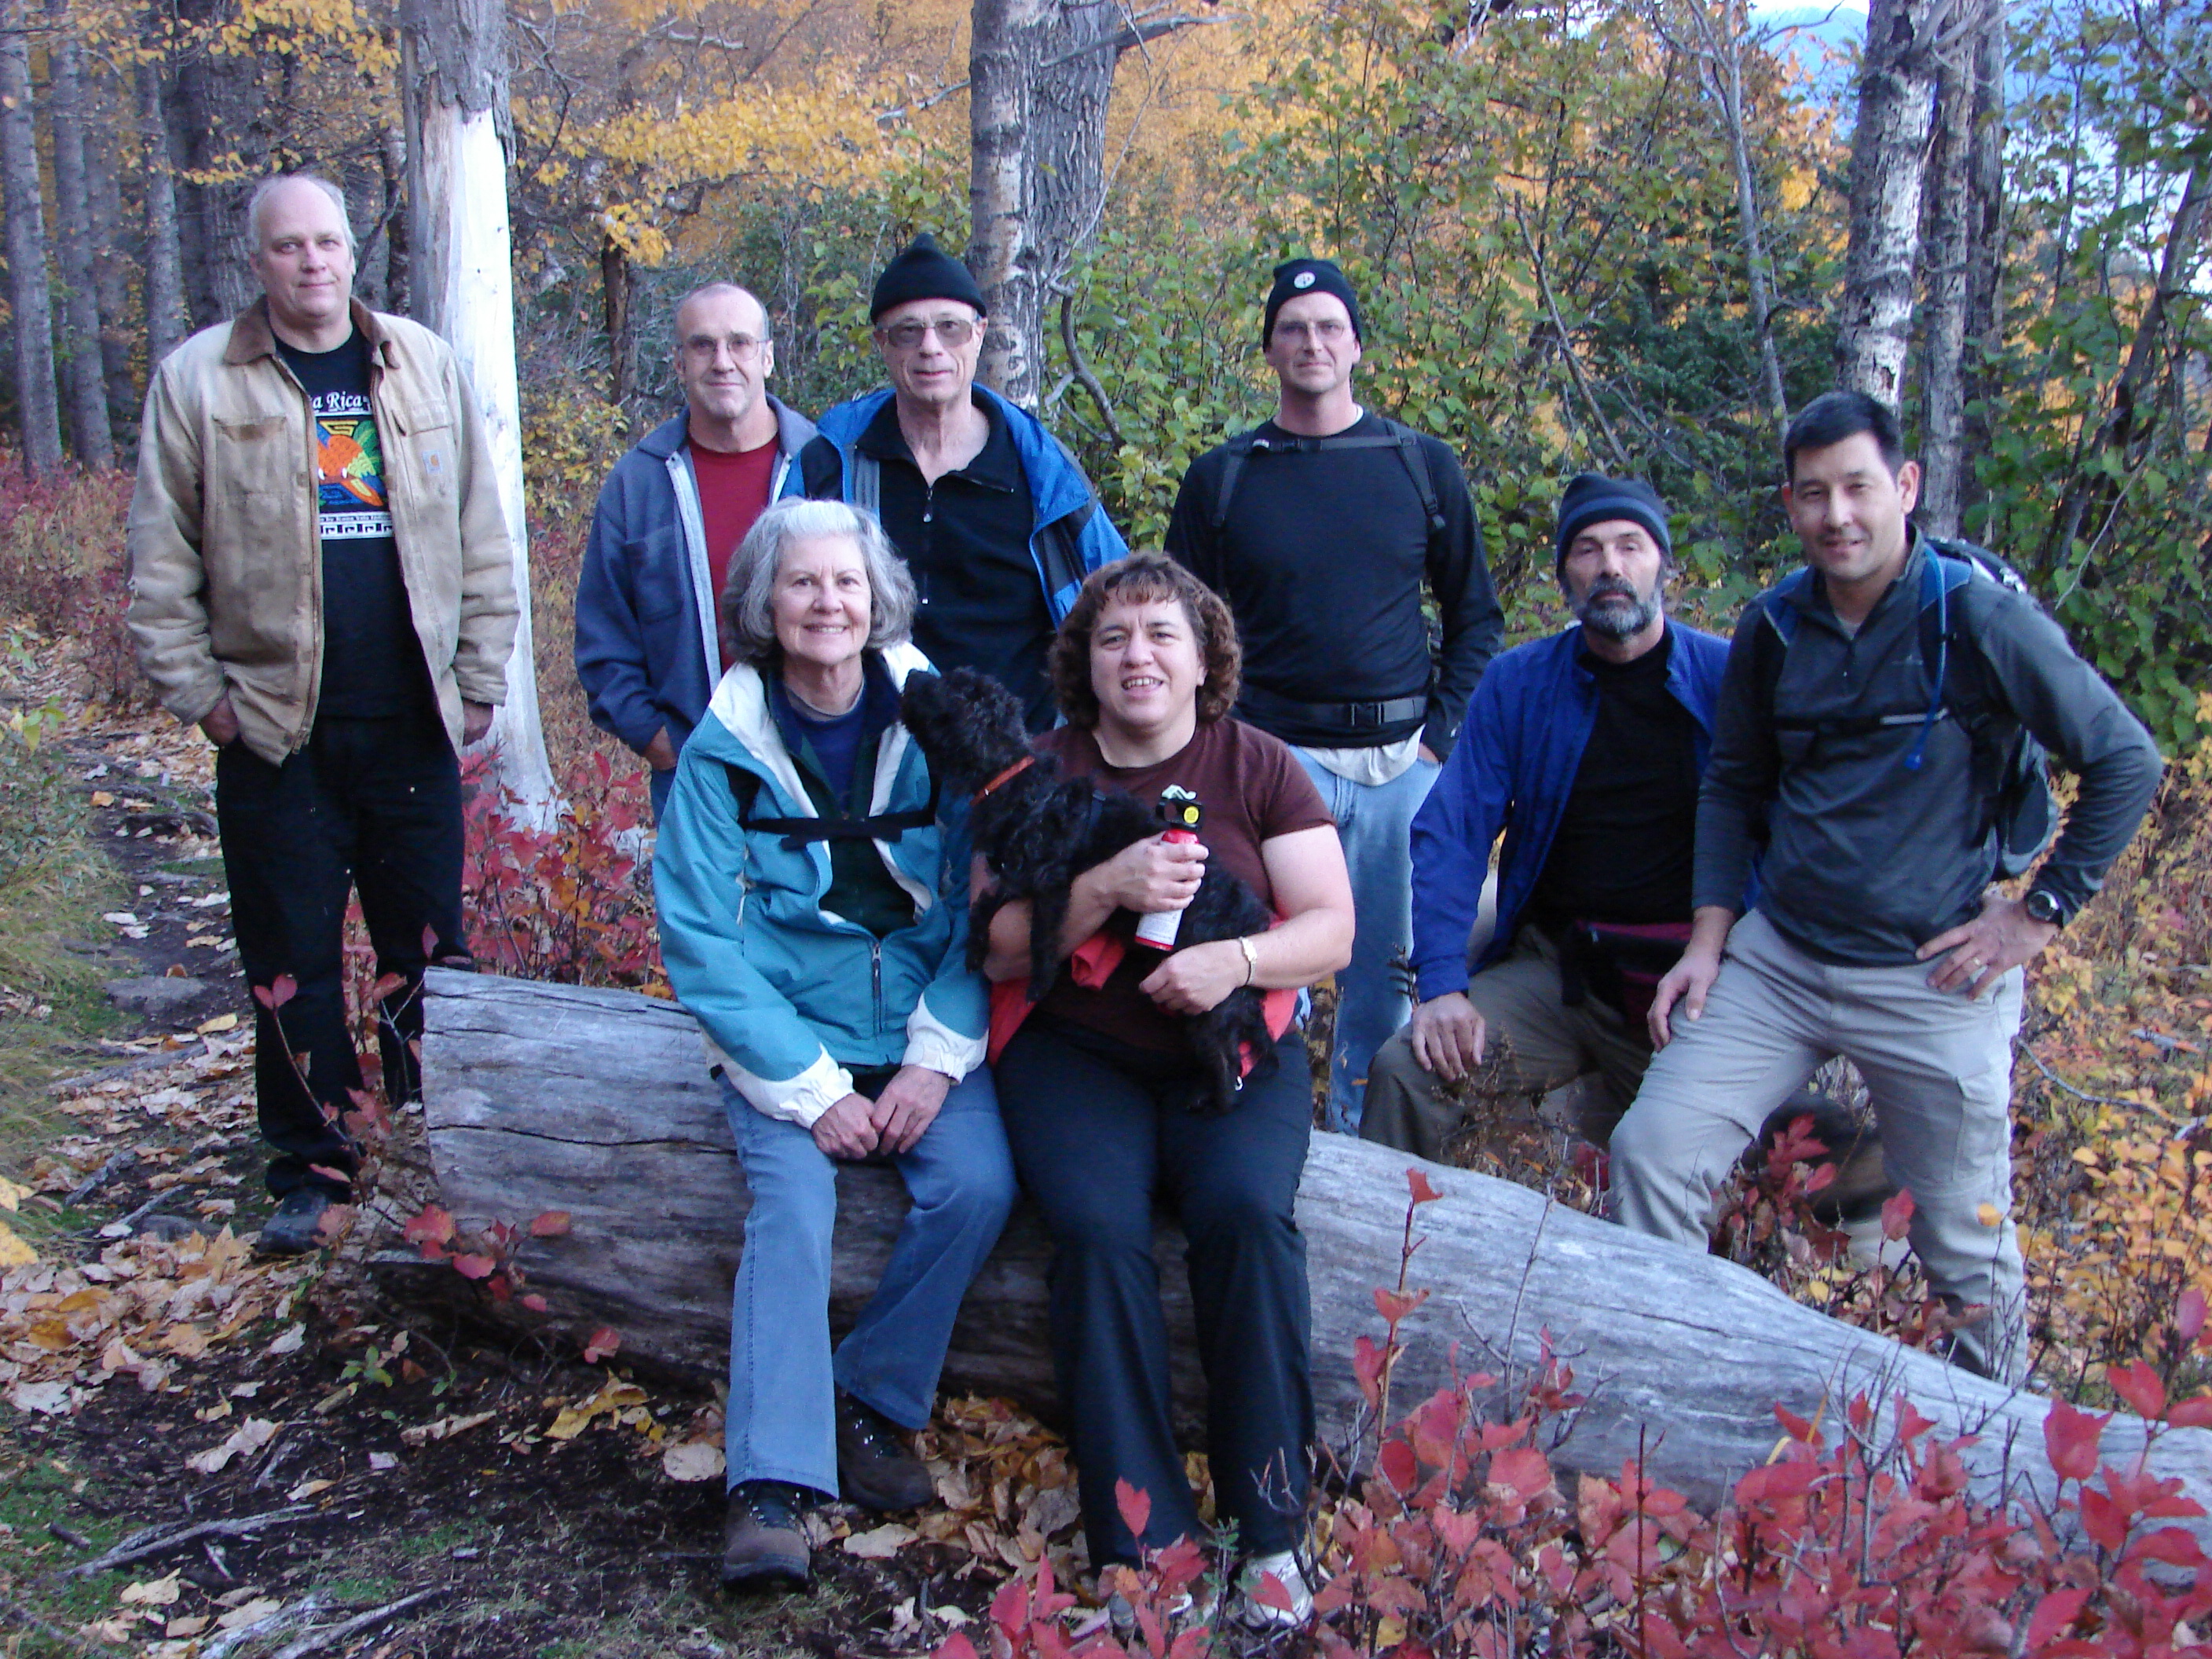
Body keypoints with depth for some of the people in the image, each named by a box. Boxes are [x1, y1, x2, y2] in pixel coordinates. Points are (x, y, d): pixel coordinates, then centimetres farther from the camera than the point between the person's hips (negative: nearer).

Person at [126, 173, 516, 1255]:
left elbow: (480, 537, 8)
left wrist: (480, 675, 4)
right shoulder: (198, 379, 2)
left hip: (412, 725, 1)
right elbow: (161, 561, 2)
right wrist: (194, 688, -3)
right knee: (291, 964, 6)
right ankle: (312, 1171, 18)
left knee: (429, 954, 8)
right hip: (274, 729, -1)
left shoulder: (425, 366, 8)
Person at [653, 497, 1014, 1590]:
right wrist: (811, 1089, -13)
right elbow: (702, 943, -5)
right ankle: (773, 1484, -21)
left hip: (925, 1028, 1)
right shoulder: (724, 751, -3)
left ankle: (871, 1406, -3)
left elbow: (984, 906, 0)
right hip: (785, 1038, -1)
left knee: (977, 1184, -23)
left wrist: (937, 1057, -12)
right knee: (791, 1202, -25)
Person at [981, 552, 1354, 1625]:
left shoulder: (1259, 768, 6)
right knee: (1097, 1225, -27)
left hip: (1233, 1051, 0)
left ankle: (1267, 1532, -16)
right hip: (1075, 1051, 0)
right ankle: (1141, 1546, -20)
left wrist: (1238, 958, -20)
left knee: (1246, 1209, -28)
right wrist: (1106, 887, -18)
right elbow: (998, 951, -1)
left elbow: (1332, 931, 0)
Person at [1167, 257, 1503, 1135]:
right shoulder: (1222, 478, 5)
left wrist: (1441, 735, 1)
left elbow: (1476, 617, 12)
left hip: (1401, 761, 1)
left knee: (1386, 978, 6)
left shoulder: (1424, 467, 7)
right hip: (1275, 756, -1)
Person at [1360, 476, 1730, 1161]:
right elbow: (1451, 833, -2)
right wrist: (1442, 983, -13)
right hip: (1553, 967, 1)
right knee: (1405, 1071, -20)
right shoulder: (1517, 684, 2)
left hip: (1692, 981, 0)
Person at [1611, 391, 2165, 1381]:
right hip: (1775, 961, 4)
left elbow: (2126, 760, -4)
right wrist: (1709, 938, 6)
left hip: (1931, 978, -4)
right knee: (1650, 1151, -8)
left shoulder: (1977, 616, -11)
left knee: (1965, 1243, 9)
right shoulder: (1773, 626, 3)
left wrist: (2041, 910, -6)